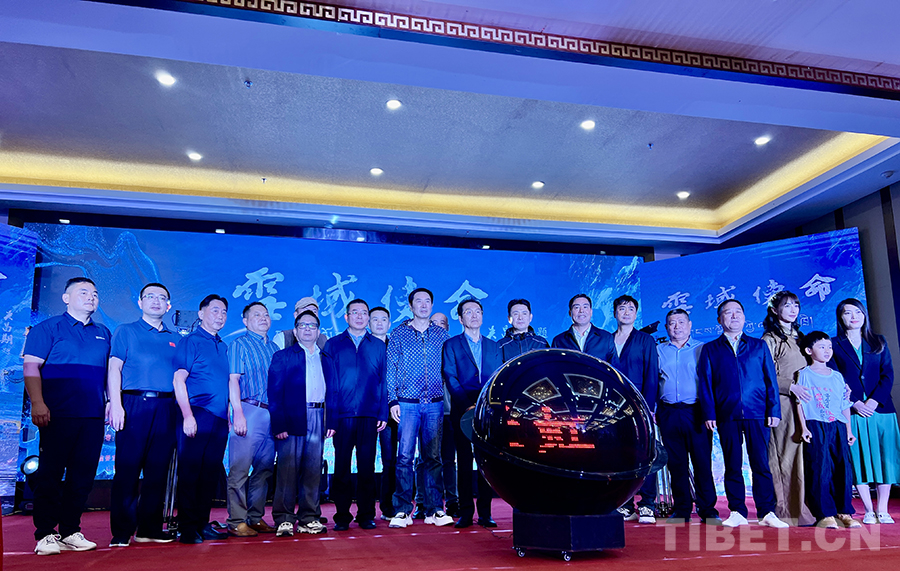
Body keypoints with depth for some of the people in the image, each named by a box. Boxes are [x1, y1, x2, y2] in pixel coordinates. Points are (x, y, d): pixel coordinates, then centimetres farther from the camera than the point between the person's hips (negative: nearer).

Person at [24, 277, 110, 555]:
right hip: (58, 415, -4)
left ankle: (71, 532, 14)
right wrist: (38, 404, -15)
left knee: (82, 476, 6)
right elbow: (31, 367, -4)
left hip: (93, 417, 5)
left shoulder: (103, 333, 18)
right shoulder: (48, 328, 4)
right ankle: (45, 535, 6)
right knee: (50, 473, -2)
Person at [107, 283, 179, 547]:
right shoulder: (125, 332, 10)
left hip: (166, 408, 4)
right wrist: (115, 405, -12)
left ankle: (150, 529, 12)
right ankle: (122, 532, 2)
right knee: (128, 468, -5)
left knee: (158, 470, 4)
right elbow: (114, 369, 0)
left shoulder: (175, 339, 19)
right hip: (134, 404, -3)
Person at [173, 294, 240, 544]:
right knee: (189, 472, -2)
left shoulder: (224, 347, 19)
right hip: (197, 415, -6)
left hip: (219, 419, 6)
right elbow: (179, 379, -8)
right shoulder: (190, 342, 0)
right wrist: (188, 416, -16)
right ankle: (187, 527, 5)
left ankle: (203, 524, 16)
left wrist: (238, 414, 12)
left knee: (210, 473, 8)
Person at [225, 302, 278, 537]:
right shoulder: (239, 344, 3)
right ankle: (237, 521, 2)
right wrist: (238, 414, -15)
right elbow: (233, 380, -6)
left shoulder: (274, 348, 19)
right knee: (240, 469, -4)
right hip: (250, 410, -6)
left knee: (264, 469, 8)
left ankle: (256, 518, 16)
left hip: (273, 414, 6)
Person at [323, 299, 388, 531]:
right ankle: (342, 516, 14)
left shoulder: (378, 346, 12)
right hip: (342, 416, -1)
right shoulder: (333, 345, 8)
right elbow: (329, 384, 3)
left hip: (369, 416, 1)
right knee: (341, 468, 4)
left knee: (367, 468, 4)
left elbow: (384, 381, 10)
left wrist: (383, 414, 0)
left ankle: (366, 515, 15)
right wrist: (330, 419, -5)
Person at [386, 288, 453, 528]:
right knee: (405, 456, -4)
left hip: (435, 404, 2)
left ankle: (434, 509, 11)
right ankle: (402, 510, 4)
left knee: (433, 457, 4)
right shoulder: (399, 334, 6)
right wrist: (393, 401, -5)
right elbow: (391, 370, 3)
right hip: (407, 403, -2)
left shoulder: (441, 335, 11)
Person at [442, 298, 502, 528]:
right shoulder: (451, 345, 8)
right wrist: (468, 405, -13)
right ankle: (466, 513, 6)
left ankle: (485, 513, 8)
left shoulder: (493, 346, 17)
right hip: (462, 411, -2)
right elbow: (450, 378, -2)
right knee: (464, 462, 0)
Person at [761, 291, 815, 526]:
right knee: (786, 455, -6)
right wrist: (791, 386, -20)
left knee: (806, 456, 4)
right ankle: (787, 510, -2)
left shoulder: (800, 337, 19)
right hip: (783, 404, -6)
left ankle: (806, 509, 11)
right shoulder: (769, 339, -1)